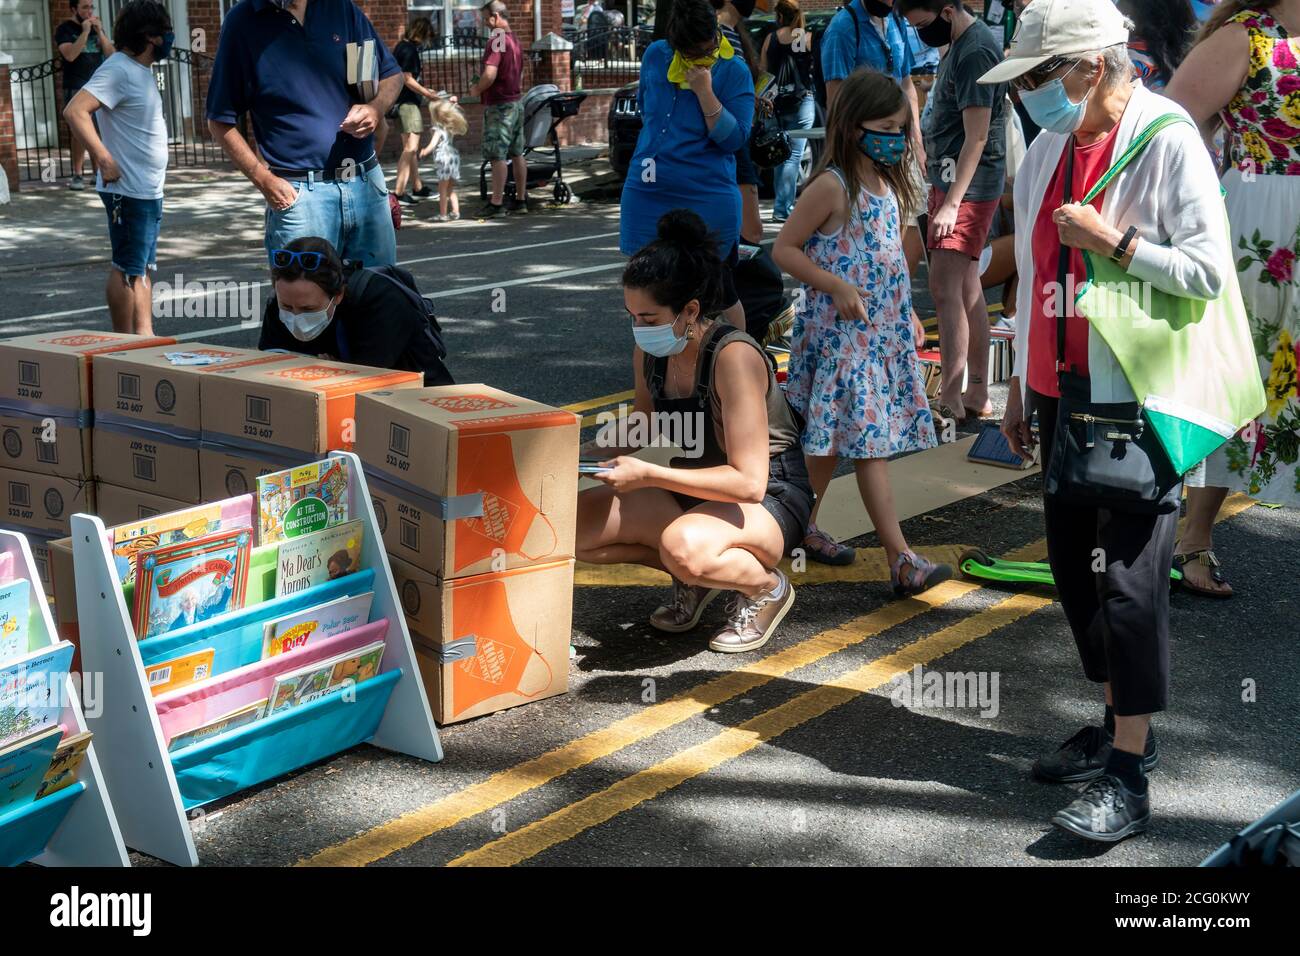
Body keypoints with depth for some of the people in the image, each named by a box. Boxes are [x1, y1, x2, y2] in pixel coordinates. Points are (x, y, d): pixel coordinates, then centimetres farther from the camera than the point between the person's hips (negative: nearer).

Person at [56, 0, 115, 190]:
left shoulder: (97, 28, 15)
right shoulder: (65, 29, 0)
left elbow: (112, 54, 4)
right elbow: (70, 55, -16)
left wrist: (99, 31, -6)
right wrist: (85, 32, -16)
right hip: (76, 88, -4)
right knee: (79, 132, -9)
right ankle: (77, 175, -6)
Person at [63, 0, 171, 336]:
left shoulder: (139, 70, 14)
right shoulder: (119, 70, -16)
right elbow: (75, 111, -26)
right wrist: (105, 160, -27)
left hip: (149, 191, 10)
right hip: (128, 191, -10)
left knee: (143, 267, 14)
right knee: (127, 270, -3)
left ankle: (145, 338, 21)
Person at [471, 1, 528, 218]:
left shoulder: (497, 40, -16)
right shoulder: (515, 41, 14)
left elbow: (490, 74, -25)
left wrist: (477, 89, -8)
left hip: (499, 105, -9)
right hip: (515, 102, 9)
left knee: (498, 156, -7)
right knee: (517, 154, 11)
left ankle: (496, 203, -6)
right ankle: (521, 200, 15)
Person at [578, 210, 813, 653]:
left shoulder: (734, 357, -26)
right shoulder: (648, 351, -5)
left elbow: (749, 481, -29)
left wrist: (647, 475, -30)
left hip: (768, 500, -7)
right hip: (692, 492, 7)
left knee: (684, 546, -40)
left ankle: (767, 586, -6)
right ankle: (693, 575, 8)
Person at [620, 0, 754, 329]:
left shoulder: (734, 73, -10)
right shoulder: (655, 56, 1)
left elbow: (734, 138, -17)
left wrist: (704, 90, -23)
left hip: (709, 200, -4)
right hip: (648, 194, 4)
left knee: (719, 291, 6)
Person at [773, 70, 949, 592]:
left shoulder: (888, 183, 12)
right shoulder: (832, 186, -13)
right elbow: (784, 249, -12)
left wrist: (908, 315, 19)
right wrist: (836, 286, -21)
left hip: (885, 330, 8)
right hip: (840, 333, -8)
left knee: (831, 439, 11)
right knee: (869, 439, -8)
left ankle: (804, 524, 25)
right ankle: (901, 558, -8)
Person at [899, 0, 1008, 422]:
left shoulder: (975, 51, -18)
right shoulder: (960, 44, 12)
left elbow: (976, 138, -21)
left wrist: (951, 203, -22)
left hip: (968, 187, -10)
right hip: (951, 182, 10)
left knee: (945, 288, -12)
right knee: (967, 288, 13)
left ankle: (951, 399, -9)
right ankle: (977, 393, 20)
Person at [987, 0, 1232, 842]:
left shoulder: (1167, 139, -11)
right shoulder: (1048, 148, 11)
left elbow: (1210, 269, -14)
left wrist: (1112, 240, -21)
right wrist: (1021, 386, 19)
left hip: (1138, 396, -8)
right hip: (1064, 390, 8)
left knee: (1130, 577, -8)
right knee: (1073, 561, 13)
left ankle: (1128, 779, -3)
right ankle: (1120, 728, 28)